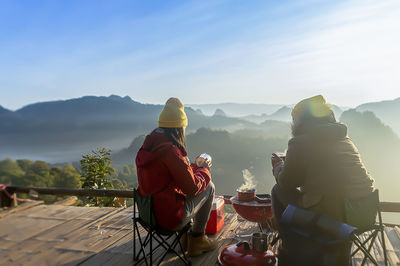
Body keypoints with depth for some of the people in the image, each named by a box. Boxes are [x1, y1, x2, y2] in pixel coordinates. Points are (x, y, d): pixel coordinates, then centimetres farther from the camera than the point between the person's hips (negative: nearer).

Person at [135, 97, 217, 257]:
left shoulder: (145, 149, 2)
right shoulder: (171, 152, -25)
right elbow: (193, 187, -16)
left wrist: (194, 166, 20)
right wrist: (204, 170, 2)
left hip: (150, 212, 8)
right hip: (170, 218, -8)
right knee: (209, 187, 7)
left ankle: (186, 236, 33)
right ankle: (197, 237, 21)